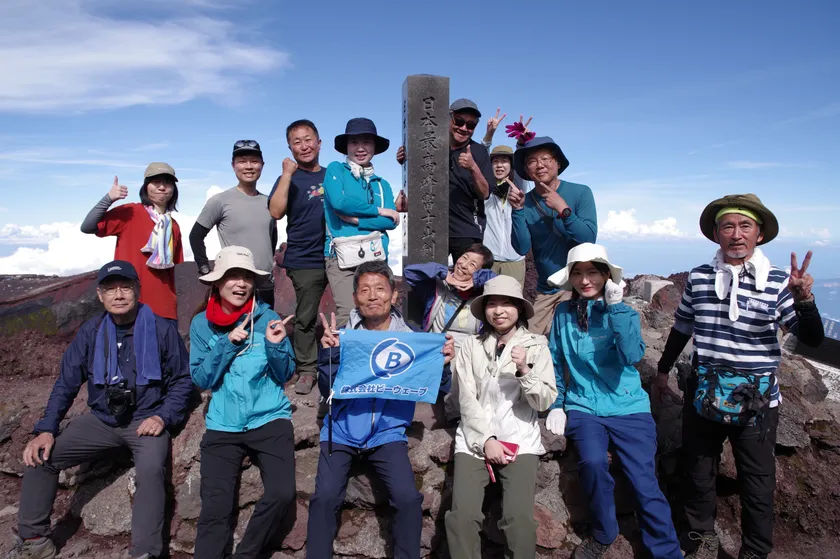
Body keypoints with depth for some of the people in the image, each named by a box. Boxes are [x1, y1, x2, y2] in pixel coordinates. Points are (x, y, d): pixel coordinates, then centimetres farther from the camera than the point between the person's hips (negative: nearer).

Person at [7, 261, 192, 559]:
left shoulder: (162, 329, -9)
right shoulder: (90, 332, 1)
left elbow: (182, 380, -2)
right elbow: (66, 382, 6)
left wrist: (163, 417, -15)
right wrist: (46, 429, -4)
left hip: (146, 420, -4)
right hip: (101, 420, 5)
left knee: (151, 470, -32)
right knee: (39, 456, -7)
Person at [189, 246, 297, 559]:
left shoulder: (267, 317, -1)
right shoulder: (202, 323, 3)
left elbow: (285, 376, 1)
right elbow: (201, 380, -2)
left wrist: (276, 346, -18)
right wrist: (227, 344, -15)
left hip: (270, 419, -1)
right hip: (222, 426, 1)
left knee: (282, 494, -17)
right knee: (215, 509, -8)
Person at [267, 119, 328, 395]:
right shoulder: (289, 178, 2)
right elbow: (276, 212, -15)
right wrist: (287, 174, -16)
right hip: (306, 261, -3)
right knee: (305, 318, 3)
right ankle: (307, 369, 17)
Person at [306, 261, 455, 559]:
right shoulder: (343, 335, 0)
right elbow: (329, 391, -3)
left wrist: (442, 363, -19)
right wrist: (329, 353, -17)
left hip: (388, 432, 0)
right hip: (342, 431, 1)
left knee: (408, 499, -15)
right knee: (325, 497, -15)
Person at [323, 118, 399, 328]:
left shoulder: (382, 184, 18)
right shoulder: (335, 169, 9)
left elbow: (391, 222, 3)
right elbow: (339, 202, -10)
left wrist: (356, 219, -8)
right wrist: (378, 210, 0)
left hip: (376, 256, 4)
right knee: (347, 315, -14)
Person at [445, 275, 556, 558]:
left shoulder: (536, 345, 2)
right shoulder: (471, 345, 5)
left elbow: (545, 401, -2)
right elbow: (467, 399, 1)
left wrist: (525, 370, -18)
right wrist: (486, 440, -10)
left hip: (520, 440, -1)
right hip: (475, 438, 1)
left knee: (520, 517, -19)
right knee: (462, 514, -16)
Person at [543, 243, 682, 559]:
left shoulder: (625, 313, 1)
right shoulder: (563, 313, 4)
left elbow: (632, 355, -17)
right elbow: (556, 363, 11)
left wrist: (616, 308, -19)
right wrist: (556, 405, 6)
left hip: (629, 407, 0)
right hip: (584, 408, 0)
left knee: (645, 484, -12)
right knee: (593, 462, -27)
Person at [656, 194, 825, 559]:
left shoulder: (778, 282, -9)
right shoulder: (698, 277, -2)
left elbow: (811, 339, -10)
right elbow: (681, 329, 11)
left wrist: (804, 300, -27)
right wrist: (663, 370, 18)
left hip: (756, 400, -2)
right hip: (703, 393, 3)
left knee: (757, 484, 8)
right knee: (698, 473, 17)